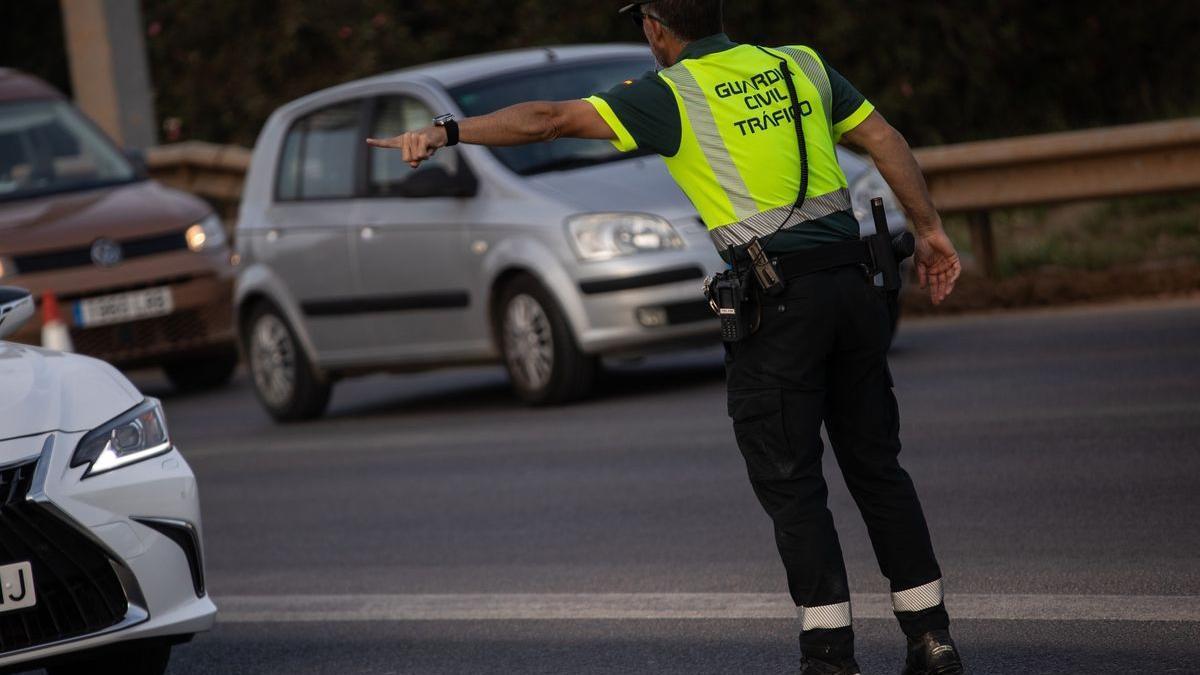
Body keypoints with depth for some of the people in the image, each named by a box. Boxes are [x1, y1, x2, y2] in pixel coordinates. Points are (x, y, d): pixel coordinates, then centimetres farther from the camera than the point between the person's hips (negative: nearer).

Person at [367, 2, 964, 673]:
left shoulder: (670, 94, -2)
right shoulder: (801, 64, 14)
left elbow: (550, 119, -7)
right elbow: (886, 139, 13)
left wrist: (446, 131, -4)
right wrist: (931, 229, 18)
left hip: (778, 302, -5)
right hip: (852, 286, 5)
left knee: (790, 483, 1)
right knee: (877, 466, 13)